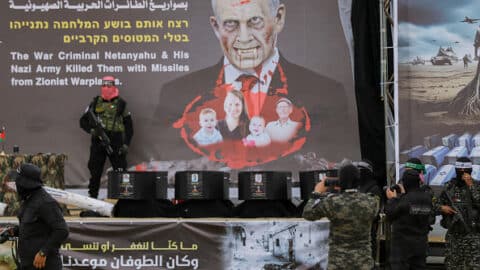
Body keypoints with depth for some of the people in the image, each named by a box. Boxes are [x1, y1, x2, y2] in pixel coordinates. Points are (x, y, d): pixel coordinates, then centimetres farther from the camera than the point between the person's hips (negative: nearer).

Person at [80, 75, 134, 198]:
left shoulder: (120, 104, 6)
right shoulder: (95, 103, 9)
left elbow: (129, 126, 7)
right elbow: (83, 121, 13)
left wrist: (126, 143, -3)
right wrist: (90, 130, -7)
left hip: (115, 142, -1)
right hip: (98, 142, 1)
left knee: (120, 171, -3)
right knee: (95, 172, 3)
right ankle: (92, 197, 10)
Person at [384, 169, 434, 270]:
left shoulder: (404, 200, -20)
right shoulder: (427, 198, -2)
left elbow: (390, 215, -11)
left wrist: (392, 199, 5)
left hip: (403, 244, -6)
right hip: (421, 243, 6)